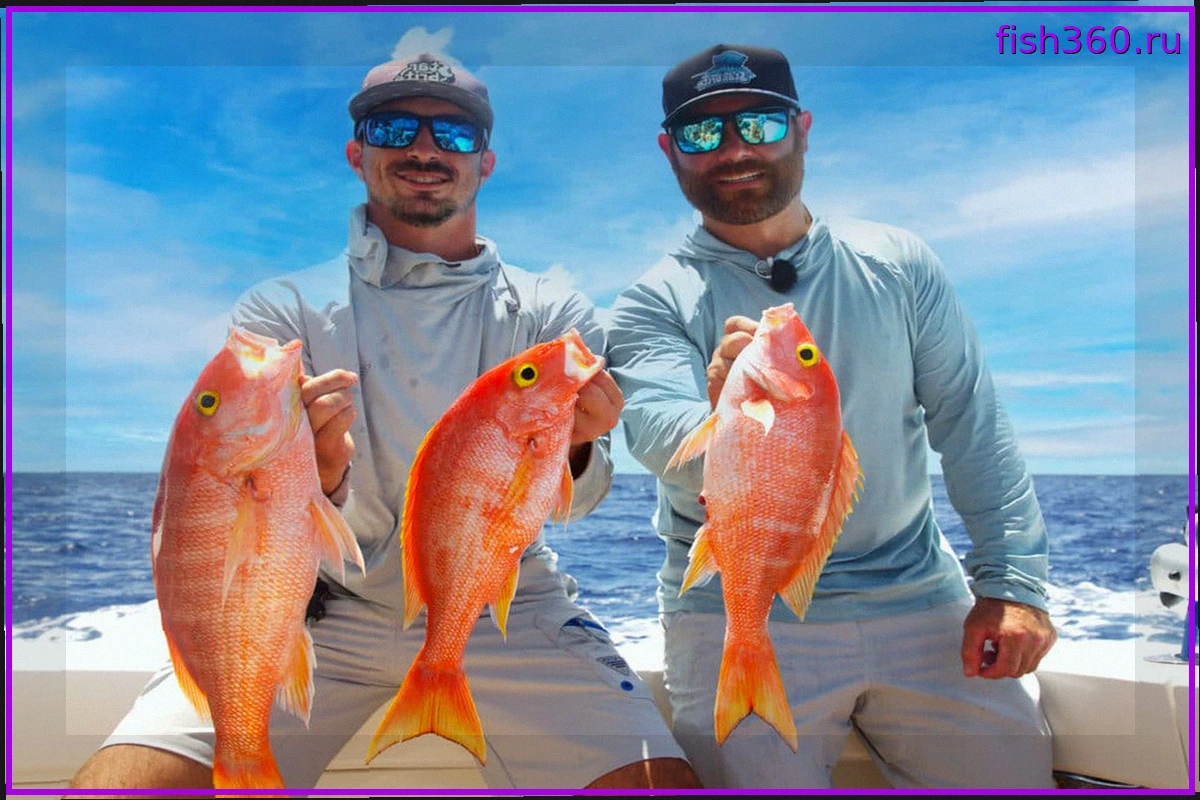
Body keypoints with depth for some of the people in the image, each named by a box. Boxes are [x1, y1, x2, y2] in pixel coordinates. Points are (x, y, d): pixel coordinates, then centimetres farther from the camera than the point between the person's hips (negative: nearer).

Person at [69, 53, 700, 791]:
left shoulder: (553, 314, 4)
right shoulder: (280, 310, 2)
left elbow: (569, 499, -8)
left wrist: (570, 452, -33)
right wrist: (314, 476, -32)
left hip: (501, 611, 1)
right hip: (317, 605, 0)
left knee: (665, 781, -18)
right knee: (114, 782, -20)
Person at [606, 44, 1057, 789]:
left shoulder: (898, 263, 3)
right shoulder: (656, 302, -5)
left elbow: (972, 425, 4)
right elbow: (657, 431, -23)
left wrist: (1013, 580, -3)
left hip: (921, 598, 3)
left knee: (1016, 769, 5)